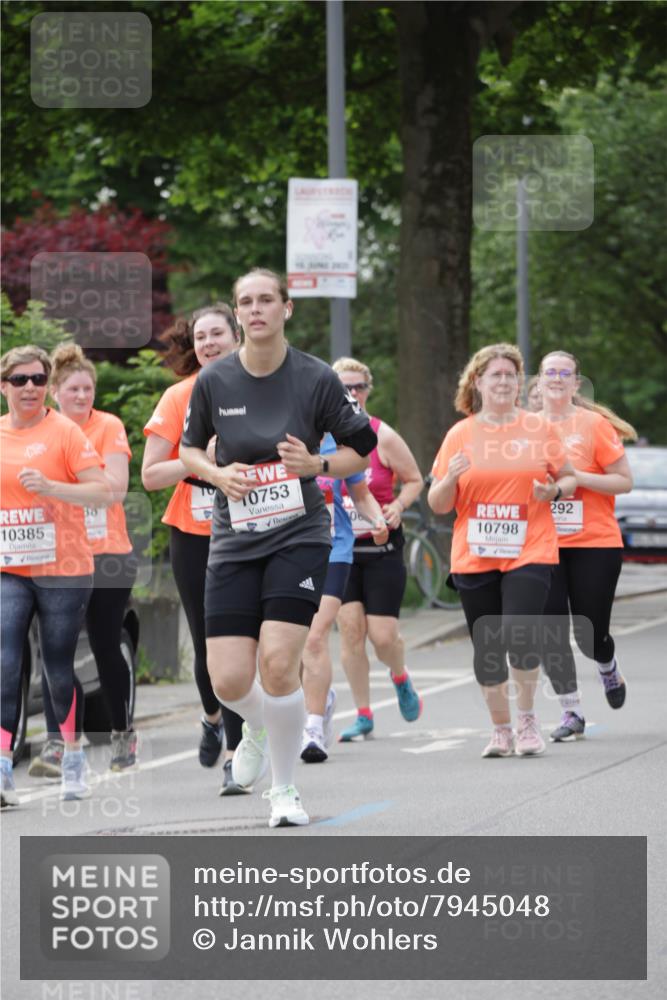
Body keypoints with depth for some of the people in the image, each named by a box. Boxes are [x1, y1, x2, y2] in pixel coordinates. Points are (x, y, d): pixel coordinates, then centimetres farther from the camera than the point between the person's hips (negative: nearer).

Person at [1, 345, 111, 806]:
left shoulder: (64, 431, -5)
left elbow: (102, 492, -11)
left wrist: (50, 488, -22)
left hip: (63, 570, -3)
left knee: (60, 668, 5)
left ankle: (74, 758, 24)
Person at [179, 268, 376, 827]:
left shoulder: (317, 379, -5)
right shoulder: (214, 382, -1)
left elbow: (360, 450, 5)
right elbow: (190, 447, 15)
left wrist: (316, 464, -14)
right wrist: (216, 474, -6)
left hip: (299, 535, -2)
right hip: (234, 543, 2)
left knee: (278, 663, -19)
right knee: (229, 682, -6)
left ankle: (284, 790, 2)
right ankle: (258, 729, 34)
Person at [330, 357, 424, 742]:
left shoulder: (383, 437, -6)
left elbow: (415, 480, 4)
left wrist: (398, 506, -14)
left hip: (381, 547, -2)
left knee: (383, 634, -6)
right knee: (350, 627, -5)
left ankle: (401, 679, 30)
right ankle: (364, 716, 5)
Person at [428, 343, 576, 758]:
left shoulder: (540, 428, 4)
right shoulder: (459, 435, 6)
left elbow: (569, 477, 13)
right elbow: (438, 504, 8)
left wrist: (555, 491, -10)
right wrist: (451, 478, -13)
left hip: (529, 554, -2)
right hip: (474, 558, 2)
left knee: (519, 637, -18)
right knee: (487, 649, 4)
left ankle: (528, 717, 3)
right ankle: (501, 730, 19)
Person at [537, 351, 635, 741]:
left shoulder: (594, 424, -5)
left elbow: (625, 481, -5)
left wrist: (578, 477, -18)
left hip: (594, 544, -3)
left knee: (590, 633, 1)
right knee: (551, 634, -5)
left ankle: (609, 671, 37)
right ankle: (572, 713, 7)